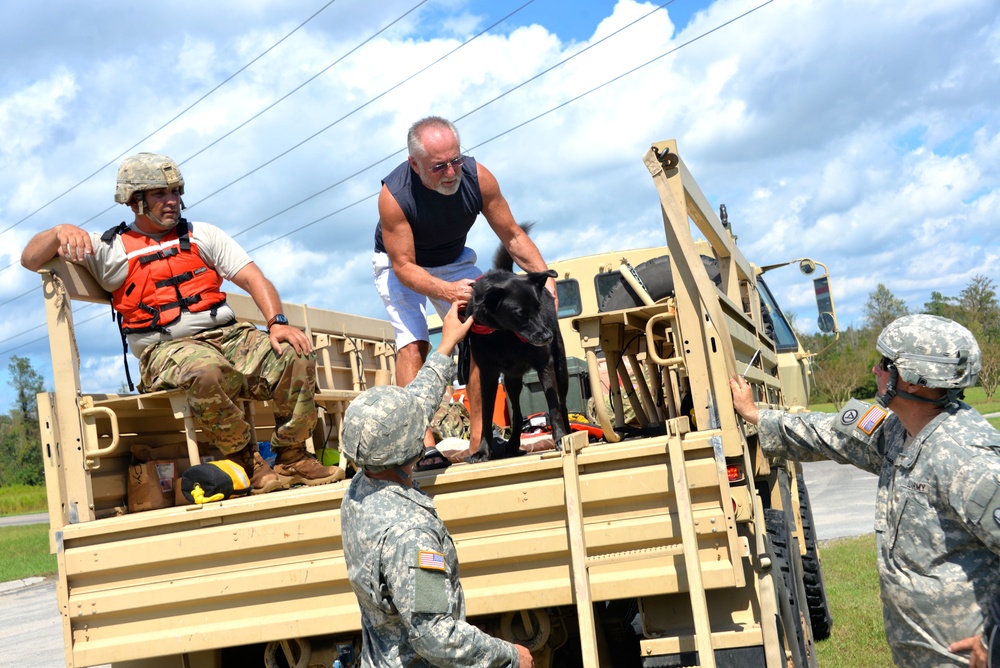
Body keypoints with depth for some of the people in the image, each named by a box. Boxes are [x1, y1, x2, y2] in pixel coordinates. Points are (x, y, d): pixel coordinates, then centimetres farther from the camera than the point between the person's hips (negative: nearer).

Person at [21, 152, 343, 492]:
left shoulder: (202, 235, 19)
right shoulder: (111, 249, 11)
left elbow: (253, 278, 9)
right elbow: (30, 259, 6)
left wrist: (277, 322, -11)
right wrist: (62, 231, -17)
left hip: (229, 336, 4)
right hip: (166, 350, -3)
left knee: (296, 357, -24)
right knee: (207, 370, -40)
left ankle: (293, 460, -8)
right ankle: (250, 465, -21)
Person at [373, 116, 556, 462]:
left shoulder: (478, 178, -27)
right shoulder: (394, 196, -36)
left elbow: (512, 236, -16)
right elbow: (404, 266, -31)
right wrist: (446, 291, -48)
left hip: (453, 262, 3)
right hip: (399, 264, -3)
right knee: (412, 341, -22)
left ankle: (480, 437, -8)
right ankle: (422, 440, -24)